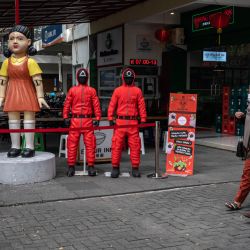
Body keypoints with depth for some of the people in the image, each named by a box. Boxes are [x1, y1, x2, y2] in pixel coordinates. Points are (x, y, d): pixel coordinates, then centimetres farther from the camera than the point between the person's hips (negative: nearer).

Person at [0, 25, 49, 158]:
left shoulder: (30, 62, -10)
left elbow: (38, 80, -11)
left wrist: (40, 97, -14)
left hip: (27, 93, -4)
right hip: (12, 94, 4)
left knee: (29, 119, 0)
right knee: (13, 120, 7)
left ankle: (29, 147, 6)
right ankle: (15, 146, 16)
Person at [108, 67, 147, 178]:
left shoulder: (137, 91, 8)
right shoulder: (117, 90, 8)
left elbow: (141, 106, 6)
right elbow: (112, 105, 6)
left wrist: (143, 120, 1)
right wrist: (110, 119, -1)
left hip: (133, 122, 0)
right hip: (120, 121, 0)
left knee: (135, 145, 1)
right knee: (117, 145, 0)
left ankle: (135, 168, 10)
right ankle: (115, 167, 10)